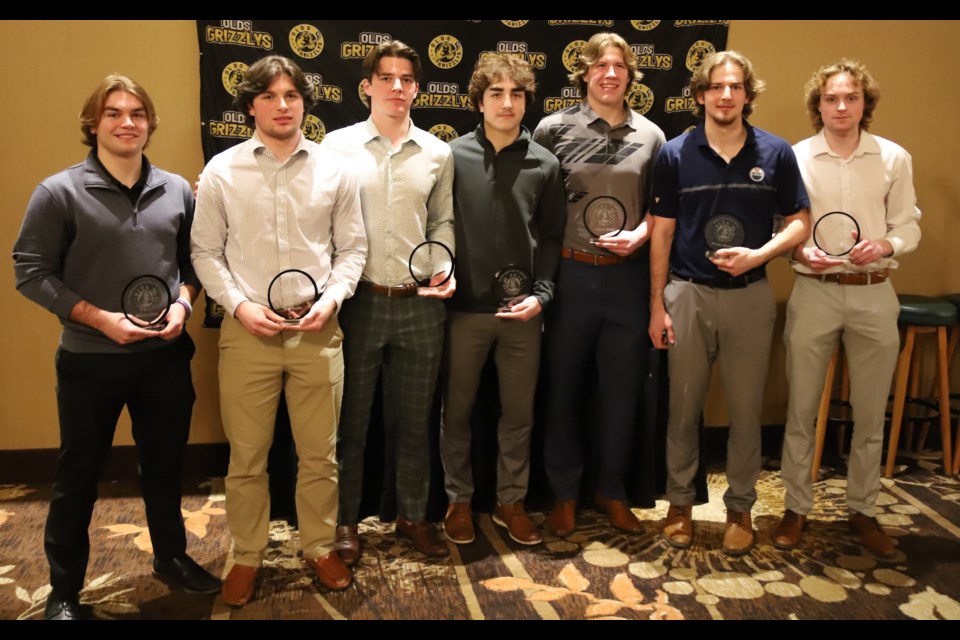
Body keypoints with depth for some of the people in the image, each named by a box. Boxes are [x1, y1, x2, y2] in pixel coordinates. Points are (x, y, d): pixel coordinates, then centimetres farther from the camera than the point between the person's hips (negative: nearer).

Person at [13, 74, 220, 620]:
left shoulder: (177, 190, 2)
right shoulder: (60, 192, -8)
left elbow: (193, 260, 11)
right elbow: (32, 271, -7)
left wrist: (182, 304, -7)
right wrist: (99, 318, -16)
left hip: (166, 355, 3)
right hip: (90, 360, -3)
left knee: (166, 465, 17)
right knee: (79, 477, 11)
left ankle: (172, 556, 38)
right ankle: (64, 589, 28)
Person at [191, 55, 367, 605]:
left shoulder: (334, 170, 3)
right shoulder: (221, 171, 1)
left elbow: (353, 247, 5)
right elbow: (206, 252, 2)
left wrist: (332, 297, -10)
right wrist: (239, 305, -11)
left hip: (317, 331, 1)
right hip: (247, 331, 0)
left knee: (320, 454, 11)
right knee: (247, 457, 10)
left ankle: (320, 548, 31)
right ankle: (248, 556, 29)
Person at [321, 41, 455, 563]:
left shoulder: (437, 153, 7)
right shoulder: (338, 145, -1)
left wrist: (445, 266, -4)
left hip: (421, 305, 3)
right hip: (358, 301, -2)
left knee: (414, 419, 13)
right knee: (351, 419, 9)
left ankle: (413, 514, 30)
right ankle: (345, 520, 26)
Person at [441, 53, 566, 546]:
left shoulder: (545, 165, 3)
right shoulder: (453, 156, -2)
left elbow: (552, 238, 4)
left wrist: (541, 295, -6)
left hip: (522, 310, 2)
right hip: (465, 307, -1)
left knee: (519, 412, 11)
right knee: (457, 410, 10)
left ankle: (511, 501, 29)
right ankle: (459, 499, 29)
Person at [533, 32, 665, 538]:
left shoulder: (650, 135, 5)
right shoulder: (554, 129, -3)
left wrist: (641, 233, -8)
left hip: (628, 277, 2)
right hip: (570, 274, -2)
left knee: (622, 390, 10)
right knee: (564, 387, 9)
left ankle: (611, 490, 29)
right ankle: (564, 492, 27)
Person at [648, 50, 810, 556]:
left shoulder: (776, 153, 0)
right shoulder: (675, 154, -1)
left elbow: (798, 224, 4)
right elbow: (662, 233, 1)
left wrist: (758, 254, -16)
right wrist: (657, 306, -2)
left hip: (750, 295, 1)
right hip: (687, 293, 0)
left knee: (746, 407, 8)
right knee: (684, 405, 8)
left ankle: (740, 506, 25)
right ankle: (680, 500, 25)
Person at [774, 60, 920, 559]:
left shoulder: (894, 158, 3)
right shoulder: (794, 158, -1)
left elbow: (909, 226, 5)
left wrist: (886, 245, -16)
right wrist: (800, 251, -18)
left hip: (874, 295, 2)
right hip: (813, 293, -1)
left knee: (870, 412, 10)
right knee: (801, 408, 6)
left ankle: (862, 509, 26)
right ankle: (797, 507, 20)